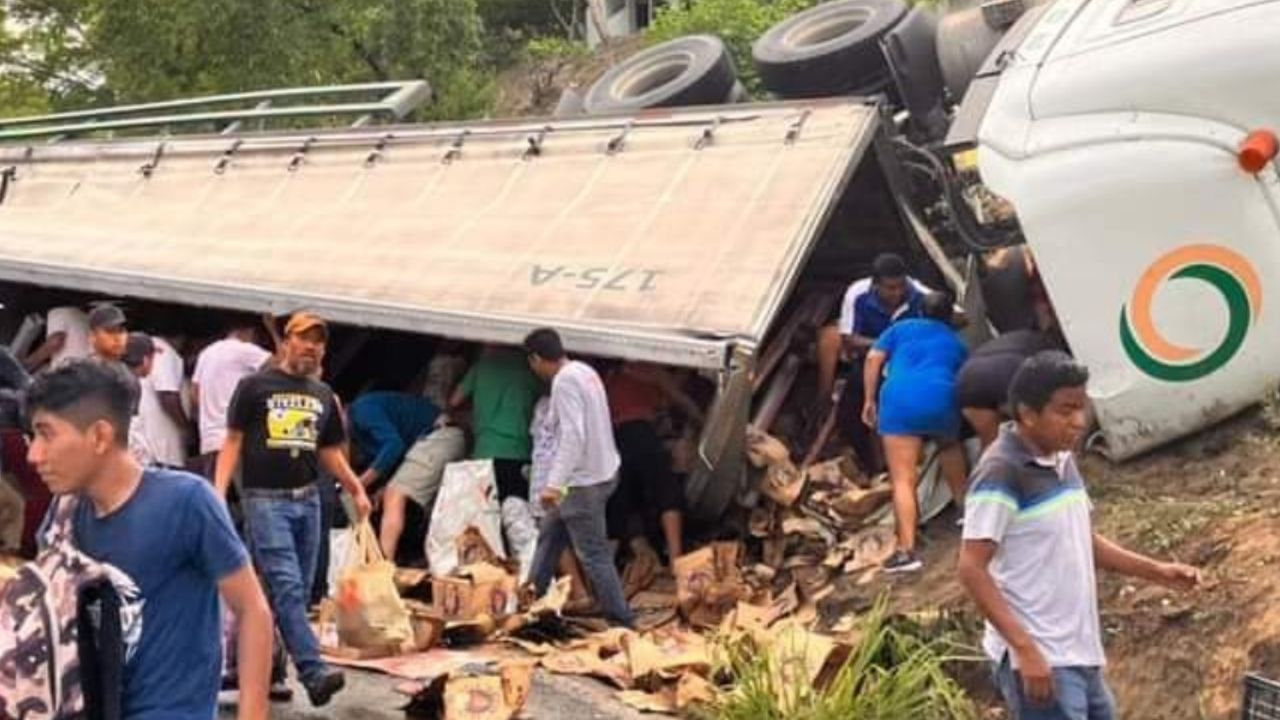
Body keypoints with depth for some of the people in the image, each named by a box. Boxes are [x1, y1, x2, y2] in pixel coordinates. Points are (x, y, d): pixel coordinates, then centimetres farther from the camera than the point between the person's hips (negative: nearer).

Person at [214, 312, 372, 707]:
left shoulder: (322, 395, 15)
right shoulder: (255, 386, 0)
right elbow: (233, 441, 1)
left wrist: (356, 489, 11)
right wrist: (219, 492, -10)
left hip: (307, 499, 6)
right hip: (265, 499, -6)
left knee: (298, 590, 7)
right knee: (287, 587, -15)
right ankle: (314, 671, -21)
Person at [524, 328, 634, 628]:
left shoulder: (564, 382, -20)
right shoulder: (584, 371, 8)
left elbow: (573, 435, -29)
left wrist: (554, 484, -33)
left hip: (584, 481, -10)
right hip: (601, 470, 10)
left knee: (593, 554, -3)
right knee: (550, 533, 22)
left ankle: (622, 622, 3)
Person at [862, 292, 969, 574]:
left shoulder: (901, 328, 27)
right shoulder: (957, 344, 30)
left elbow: (873, 359, 14)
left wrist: (870, 400, 17)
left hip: (899, 400, -2)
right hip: (942, 400, 2)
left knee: (903, 479, -7)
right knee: (950, 446, 37)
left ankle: (907, 550, -17)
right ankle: (963, 505, 43)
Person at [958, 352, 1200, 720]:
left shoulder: (1063, 461, 10)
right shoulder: (1002, 473, -17)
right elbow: (972, 569, -21)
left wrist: (1156, 571, 14)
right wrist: (1024, 648, -25)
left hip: (1079, 653, 9)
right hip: (1039, 658, -9)